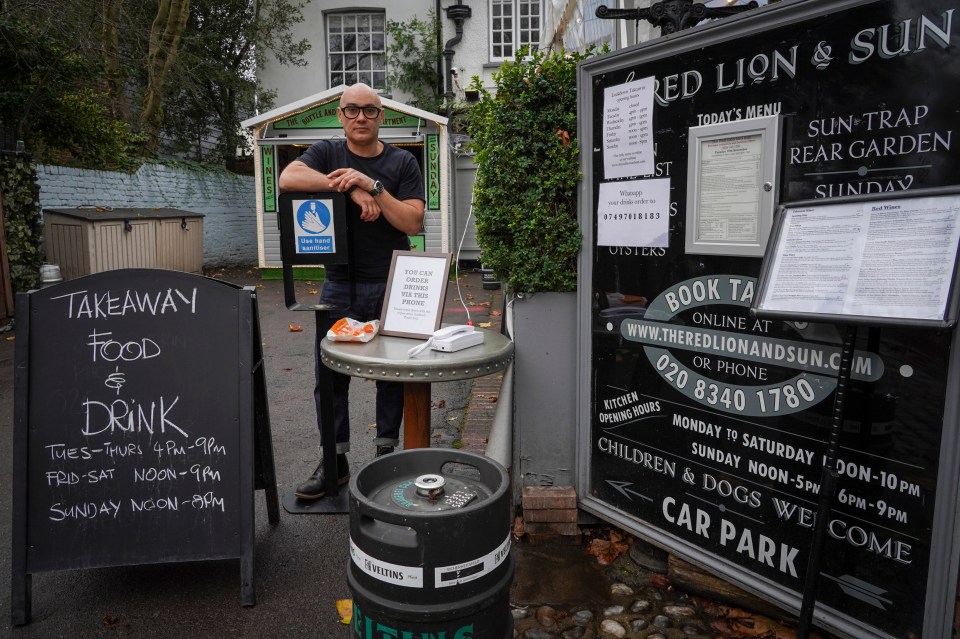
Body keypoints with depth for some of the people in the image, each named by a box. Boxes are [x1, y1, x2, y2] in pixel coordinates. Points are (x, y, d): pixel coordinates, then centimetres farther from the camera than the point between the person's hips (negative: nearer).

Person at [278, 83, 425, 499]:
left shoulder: (402, 163, 4)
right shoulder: (327, 152, 7)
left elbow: (413, 222, -8)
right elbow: (288, 178, -14)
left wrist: (372, 185, -18)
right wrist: (351, 188, -20)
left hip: (390, 285, -1)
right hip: (338, 284, 1)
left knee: (392, 375, 7)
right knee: (329, 376, 4)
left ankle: (386, 453, 24)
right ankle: (334, 462, 19)